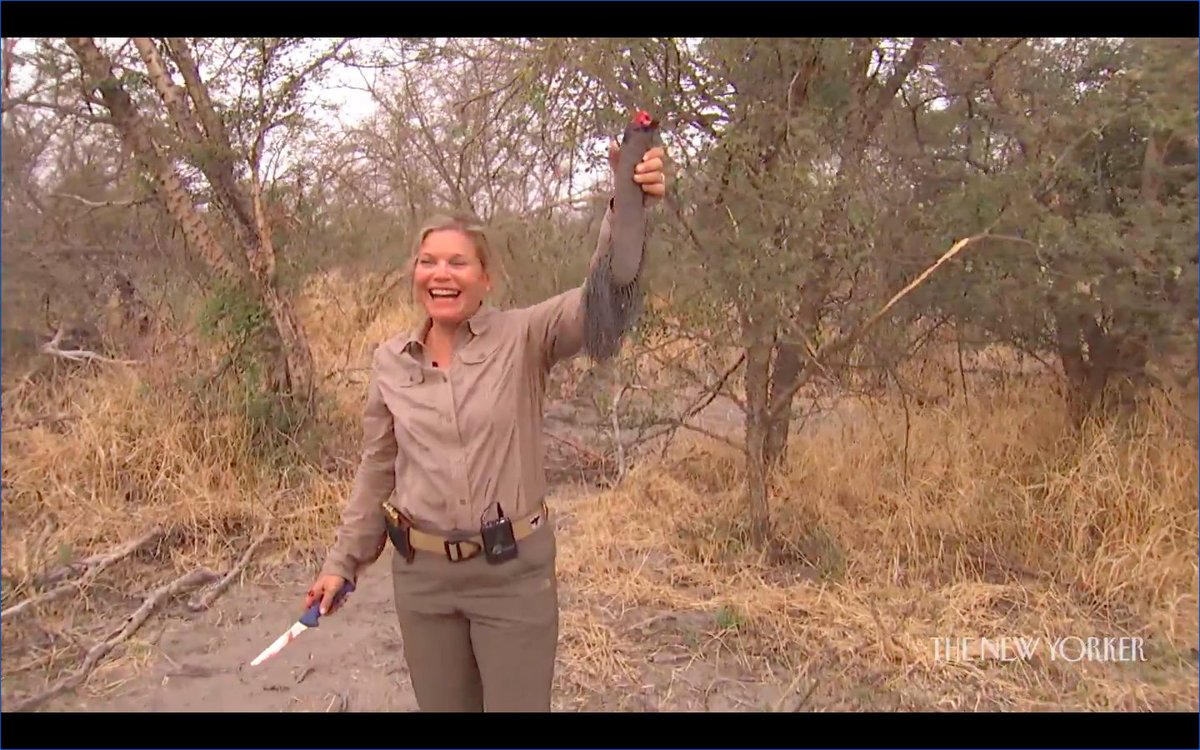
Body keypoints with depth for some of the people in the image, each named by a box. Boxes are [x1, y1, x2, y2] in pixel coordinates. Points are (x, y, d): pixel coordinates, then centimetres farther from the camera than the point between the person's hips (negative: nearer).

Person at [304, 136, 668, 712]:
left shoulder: (523, 338, -9)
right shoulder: (389, 361, 2)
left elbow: (602, 293, -25)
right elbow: (377, 468, 10)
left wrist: (627, 205, -41)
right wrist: (344, 559, 12)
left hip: (513, 571, -3)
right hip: (422, 575, 3)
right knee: (442, 705, 18)